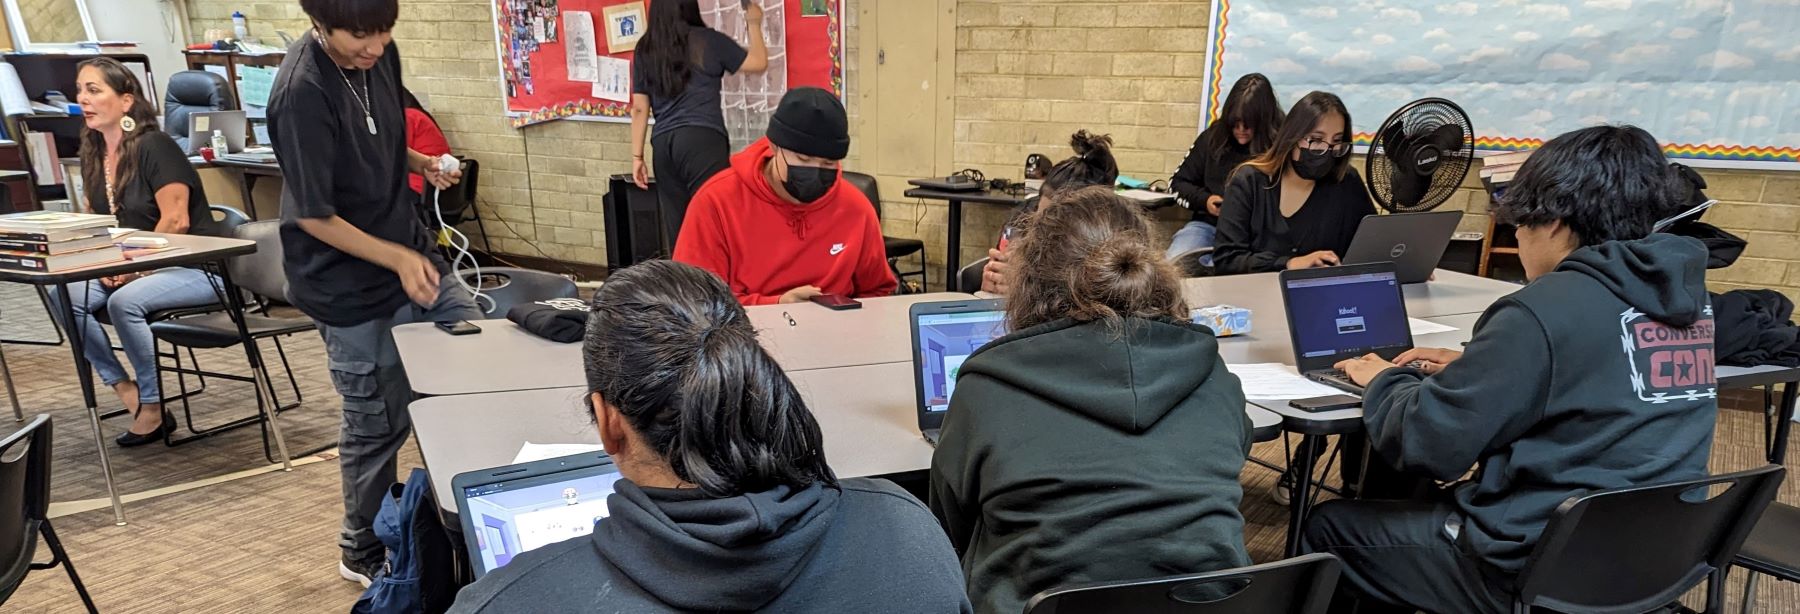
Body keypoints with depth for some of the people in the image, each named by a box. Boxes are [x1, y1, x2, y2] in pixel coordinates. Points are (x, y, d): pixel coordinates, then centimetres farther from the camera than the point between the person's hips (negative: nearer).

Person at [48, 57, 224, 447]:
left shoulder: (154, 146, -14)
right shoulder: (92, 155, 9)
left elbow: (176, 221, -19)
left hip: (195, 265, -8)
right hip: (136, 267, 8)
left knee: (125, 301, -29)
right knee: (64, 296, -12)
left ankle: (152, 408, -11)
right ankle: (123, 387, -1)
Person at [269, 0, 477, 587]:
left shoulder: (379, 53, -3)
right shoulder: (302, 91, -24)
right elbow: (313, 216, -19)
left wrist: (422, 163, -1)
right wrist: (397, 259, -20)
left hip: (413, 255, 7)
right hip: (352, 288, -7)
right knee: (379, 425, 6)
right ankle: (364, 553, 30)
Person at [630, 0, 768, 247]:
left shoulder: (645, 49, 12)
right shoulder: (708, 41, 2)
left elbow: (640, 108, 11)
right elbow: (758, 63, 9)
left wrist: (637, 156, 15)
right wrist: (754, 24, 24)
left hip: (664, 144, 5)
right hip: (702, 140, -4)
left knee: (677, 227, 7)